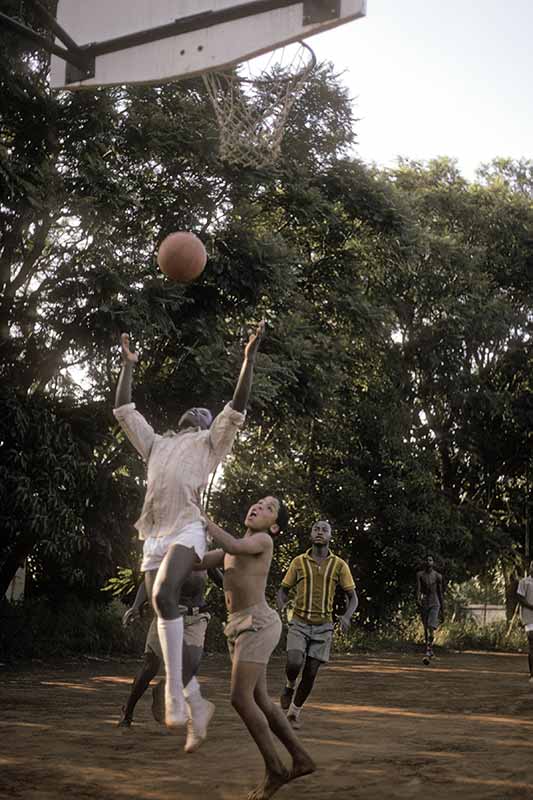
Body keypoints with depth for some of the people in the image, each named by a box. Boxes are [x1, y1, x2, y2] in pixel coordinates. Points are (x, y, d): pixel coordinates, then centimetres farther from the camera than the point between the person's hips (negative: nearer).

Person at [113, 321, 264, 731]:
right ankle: (190, 696, 10)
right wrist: (128, 365, 35)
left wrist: (249, 356, 3)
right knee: (163, 605, 0)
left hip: (187, 531, -6)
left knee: (164, 594, -28)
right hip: (154, 536, 6)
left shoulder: (210, 442, 17)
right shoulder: (156, 443, 29)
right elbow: (123, 410, 33)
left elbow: (238, 406, 7)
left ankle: (174, 692, -26)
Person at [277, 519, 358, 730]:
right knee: (294, 663, -22)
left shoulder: (340, 565, -1)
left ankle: (294, 711, 25)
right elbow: (283, 590, 9)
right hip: (299, 624, -1)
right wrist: (280, 606, -14)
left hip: (323, 627, 1)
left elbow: (353, 598, 2)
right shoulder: (298, 562, 0)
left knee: (310, 673, 2)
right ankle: (289, 686, 12)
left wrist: (346, 616, -18)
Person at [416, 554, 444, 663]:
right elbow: (418, 589, -11)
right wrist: (418, 599, -31)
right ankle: (430, 650, 26)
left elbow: (440, 593, 5)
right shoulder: (420, 574, 2)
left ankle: (427, 653, -22)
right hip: (424, 604, 2)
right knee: (426, 629, 9)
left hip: (434, 604, -2)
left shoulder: (438, 576, 1)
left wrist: (442, 609, 8)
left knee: (431, 627, -17)